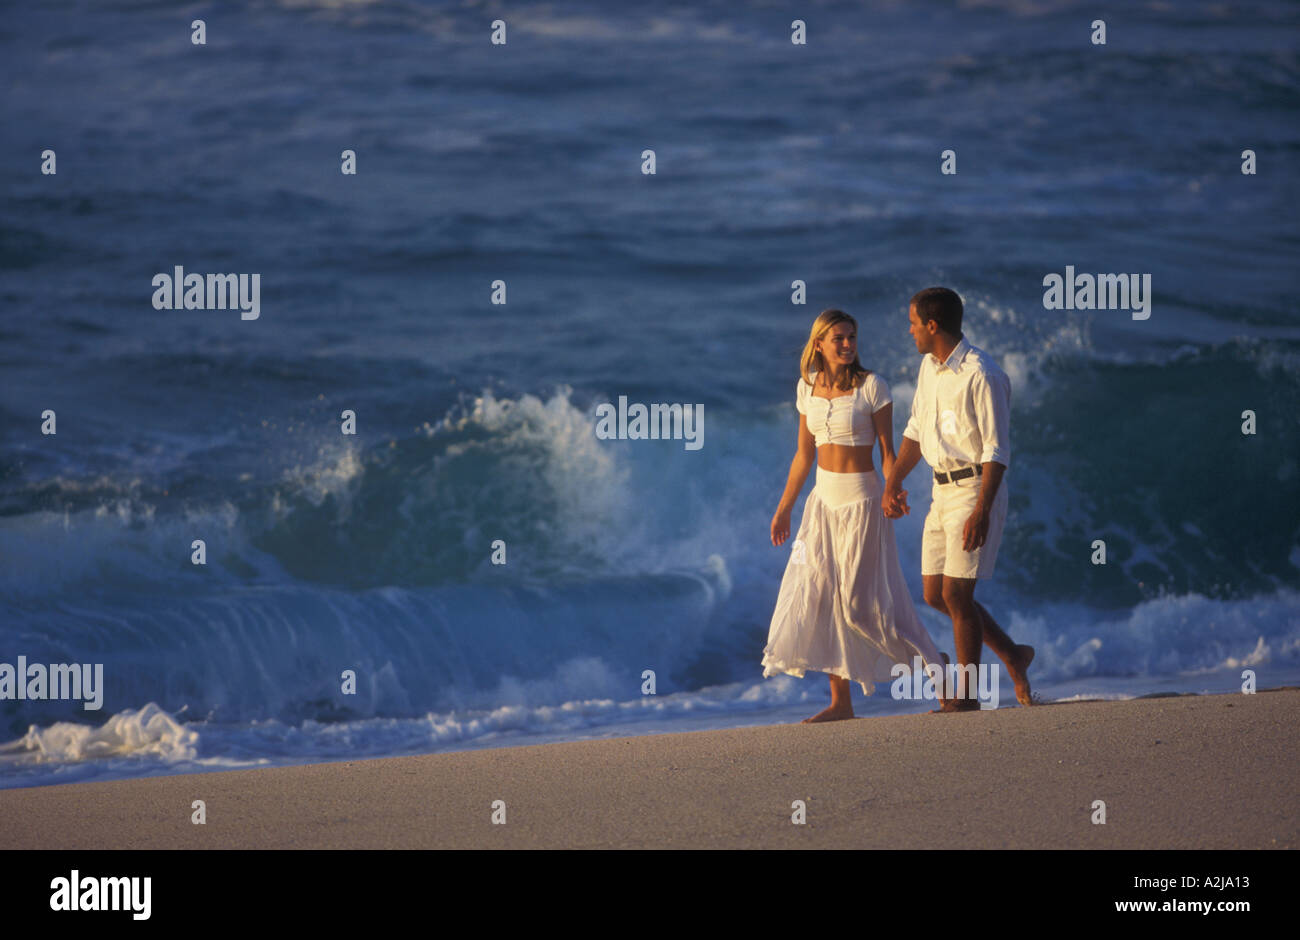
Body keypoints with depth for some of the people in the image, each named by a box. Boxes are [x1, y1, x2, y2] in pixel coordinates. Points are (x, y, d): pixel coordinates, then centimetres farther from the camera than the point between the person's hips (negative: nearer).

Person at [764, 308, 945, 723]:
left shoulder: (872, 387, -8)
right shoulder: (807, 388, 7)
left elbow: (887, 451, -7)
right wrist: (784, 509, 16)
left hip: (861, 500, -6)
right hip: (824, 499, 6)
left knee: (859, 600, -7)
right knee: (821, 597, 1)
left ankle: (931, 661, 12)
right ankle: (840, 702, 5)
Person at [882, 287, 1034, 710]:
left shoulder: (981, 375, -18)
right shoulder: (930, 367, 9)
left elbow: (997, 450, -20)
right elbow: (916, 430, 21)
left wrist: (981, 512, -26)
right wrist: (892, 482, 17)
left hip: (976, 489, -9)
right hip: (943, 489, 9)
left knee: (956, 594, -8)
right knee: (935, 595, 9)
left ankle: (966, 694, 2)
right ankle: (1012, 655, 23)